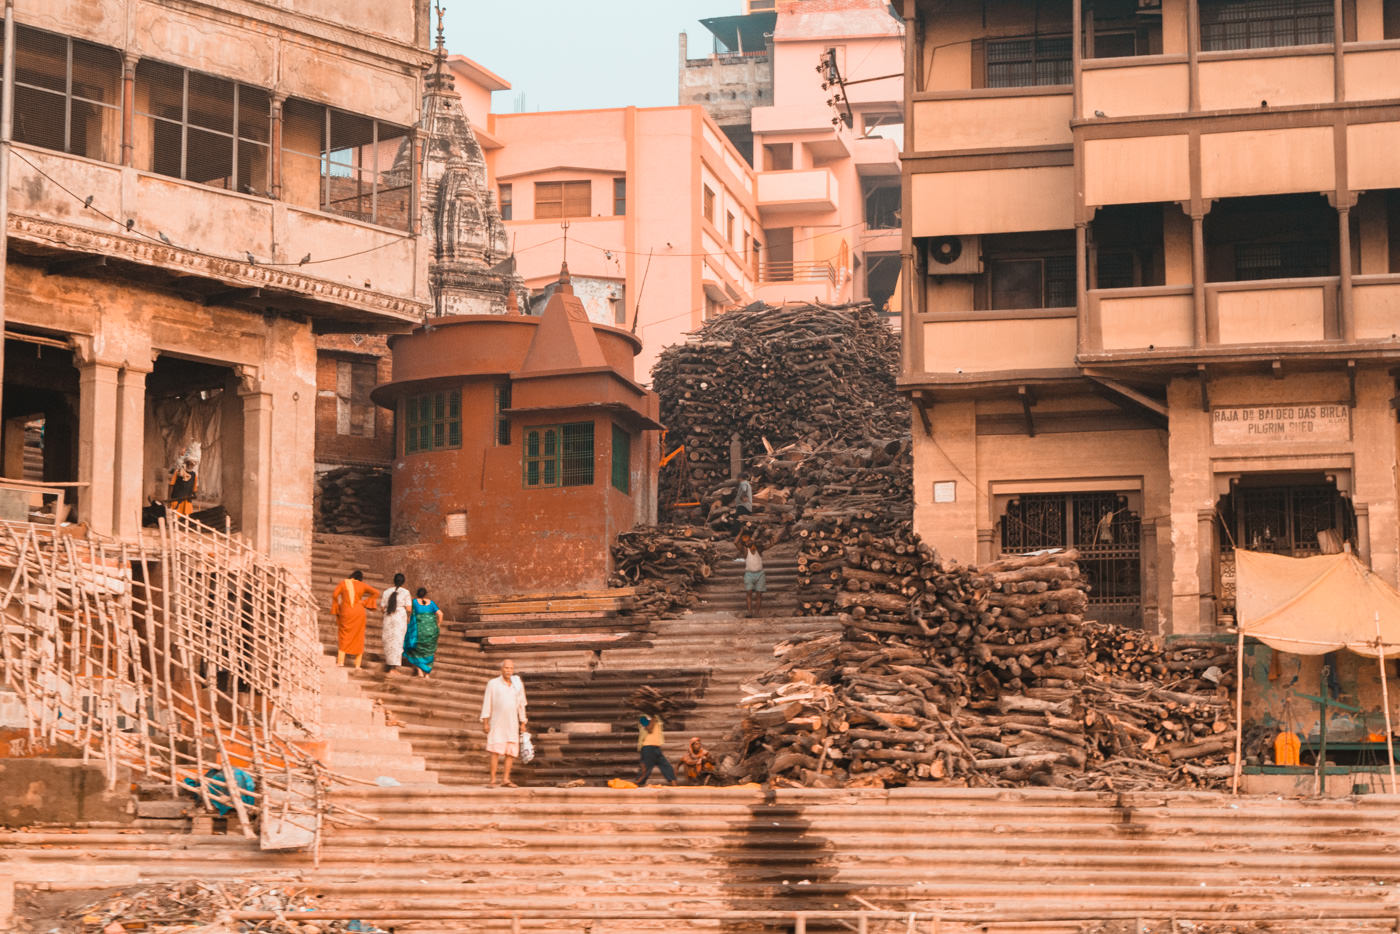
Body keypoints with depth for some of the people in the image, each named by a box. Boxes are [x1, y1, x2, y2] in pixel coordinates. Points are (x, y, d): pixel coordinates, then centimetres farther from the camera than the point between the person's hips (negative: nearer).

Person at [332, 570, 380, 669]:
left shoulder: (343, 583, 3)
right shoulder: (362, 585, 5)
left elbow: (335, 595, -8)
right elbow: (376, 593, 0)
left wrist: (336, 609, 3)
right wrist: (365, 602, 3)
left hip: (345, 613, -1)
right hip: (358, 613, 1)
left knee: (343, 636, 5)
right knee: (358, 638, 8)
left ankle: (340, 661, -9)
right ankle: (357, 664, 5)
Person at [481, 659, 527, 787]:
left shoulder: (518, 685, 5)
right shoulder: (493, 683, -3)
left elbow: (521, 704, 12)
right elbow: (487, 703, -4)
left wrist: (523, 723, 11)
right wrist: (485, 722, -10)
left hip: (512, 723, 3)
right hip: (496, 723, -3)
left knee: (511, 751, -1)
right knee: (495, 751, -11)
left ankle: (506, 779, 7)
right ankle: (493, 780, -10)